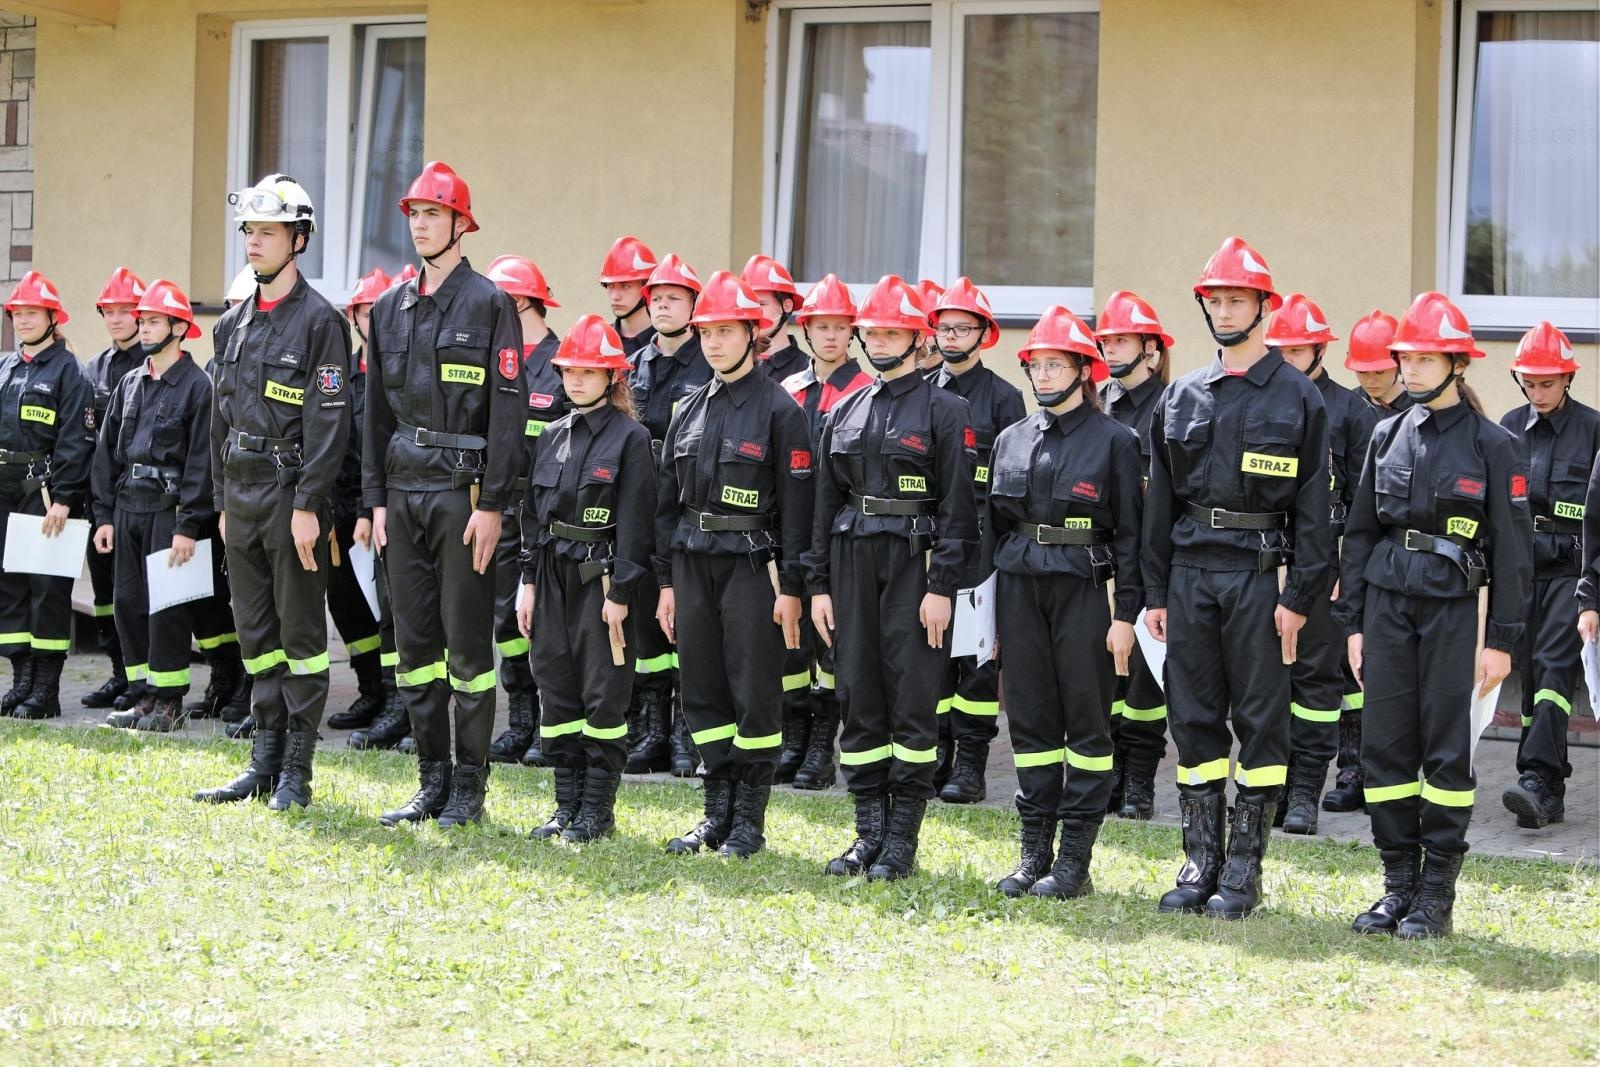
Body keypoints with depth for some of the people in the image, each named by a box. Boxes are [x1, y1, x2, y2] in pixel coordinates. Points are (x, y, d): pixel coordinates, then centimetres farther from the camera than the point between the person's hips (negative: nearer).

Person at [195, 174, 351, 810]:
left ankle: (297, 770, 4)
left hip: (292, 493, -7)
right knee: (255, 631, 10)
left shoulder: (319, 320, -9)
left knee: (300, 630, -1)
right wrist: (222, 502, 15)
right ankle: (264, 762, 16)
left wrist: (308, 505, -18)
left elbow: (329, 422, -14)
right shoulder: (233, 324, 13)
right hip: (241, 491, 7)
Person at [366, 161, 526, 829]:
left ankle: (470, 785, 6)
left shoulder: (488, 304, -5)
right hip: (403, 493, 6)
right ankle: (432, 780, 15)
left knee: (467, 642, -1)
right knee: (415, 640, 8)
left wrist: (493, 504, -14)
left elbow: (508, 410, -9)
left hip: (463, 492, -6)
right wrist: (376, 498, 9)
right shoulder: (391, 309, 13)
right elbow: (378, 411, 16)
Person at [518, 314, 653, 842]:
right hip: (554, 575, 6)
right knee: (557, 690, 8)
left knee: (603, 694, -2)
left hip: (603, 576, -6)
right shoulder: (552, 436, 11)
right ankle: (567, 803, 15)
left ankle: (598, 809, 5)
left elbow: (634, 520, -10)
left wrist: (620, 593, -14)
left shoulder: (629, 438, -7)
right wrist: (529, 582, 9)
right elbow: (533, 512, 14)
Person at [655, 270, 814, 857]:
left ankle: (750, 820, 6)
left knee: (755, 693, -2)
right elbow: (668, 500, 15)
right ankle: (718, 813, 16)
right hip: (693, 563, 6)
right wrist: (666, 580, 11)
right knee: (703, 692, 8)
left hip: (752, 564, -6)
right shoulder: (689, 409, 12)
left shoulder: (780, 409, -5)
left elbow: (796, 503, -8)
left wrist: (790, 587, -12)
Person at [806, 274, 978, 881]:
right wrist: (819, 584, 9)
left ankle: (902, 840, 3)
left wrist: (942, 586, -14)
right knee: (859, 696, 5)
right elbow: (826, 504, 15)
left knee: (912, 699, -3)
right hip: (854, 561, 5)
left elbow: (957, 505, -7)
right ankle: (869, 833, 12)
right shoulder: (845, 413, 14)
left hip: (915, 562, -5)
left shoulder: (942, 410, -2)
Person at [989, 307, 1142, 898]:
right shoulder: (1012, 439, 11)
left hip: (1084, 588, -4)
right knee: (1030, 716, 6)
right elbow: (995, 523, 14)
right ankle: (1035, 851, 13)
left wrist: (1126, 613, -9)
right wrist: (989, 607, 10)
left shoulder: (1113, 439, -2)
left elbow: (1129, 532, -4)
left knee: (1086, 720, 0)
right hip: (1020, 588, 5)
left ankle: (1075, 860, 4)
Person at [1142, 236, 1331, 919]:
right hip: (1190, 573, 4)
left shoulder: (1297, 398, 0)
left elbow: (1312, 504, -3)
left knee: (1260, 720, 1)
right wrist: (1155, 593, 8)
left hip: (1260, 575, -4)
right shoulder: (1181, 398, 11)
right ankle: (1201, 864, 13)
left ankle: (1245, 870, 6)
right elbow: (1160, 500, 13)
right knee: (1194, 719, 6)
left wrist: (1299, 597, -10)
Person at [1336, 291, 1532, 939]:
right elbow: (1360, 532, 13)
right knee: (1385, 744, 3)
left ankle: (1437, 894, 7)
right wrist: (1352, 620, 8)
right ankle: (1398, 883, 13)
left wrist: (1501, 639, -6)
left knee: (1447, 747, 0)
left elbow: (1512, 548, -2)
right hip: (1387, 600, 4)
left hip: (1452, 606, -4)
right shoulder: (1388, 436, 9)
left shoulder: (1492, 445, -3)